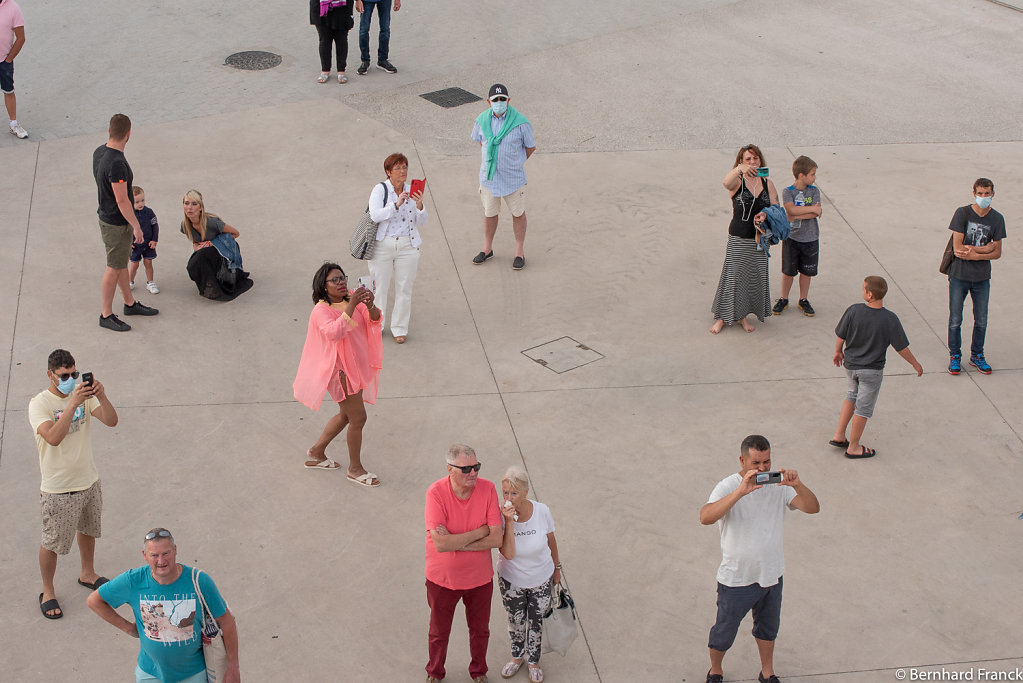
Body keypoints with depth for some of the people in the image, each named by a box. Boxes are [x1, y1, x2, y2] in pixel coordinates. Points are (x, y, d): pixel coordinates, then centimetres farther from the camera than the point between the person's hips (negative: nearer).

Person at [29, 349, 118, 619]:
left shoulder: (83, 395, -4)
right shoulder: (39, 404, -20)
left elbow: (111, 421, -14)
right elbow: (53, 437, -37)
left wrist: (101, 397, -32)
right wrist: (73, 404, -43)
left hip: (89, 480, 6)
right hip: (58, 489, -6)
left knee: (87, 529, 25)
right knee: (52, 542, 7)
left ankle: (87, 573, 49)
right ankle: (48, 592, 27)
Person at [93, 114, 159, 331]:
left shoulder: (99, 152, -2)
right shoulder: (117, 164, -31)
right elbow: (122, 201, -27)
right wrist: (137, 227, -16)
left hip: (106, 214, 9)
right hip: (117, 225, -9)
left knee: (123, 262, 22)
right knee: (114, 269, 4)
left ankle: (130, 304, 38)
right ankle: (106, 315, 17)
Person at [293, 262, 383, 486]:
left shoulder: (351, 299, 1)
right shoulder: (321, 310, -18)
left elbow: (375, 320, -7)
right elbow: (334, 332, -37)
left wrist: (370, 305, -28)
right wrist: (352, 306, -42)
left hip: (356, 366, 8)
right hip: (339, 369, -8)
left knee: (346, 415, 21)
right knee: (358, 418, -3)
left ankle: (316, 453, 38)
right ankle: (355, 469, 13)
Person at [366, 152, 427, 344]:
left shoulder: (411, 191, 6)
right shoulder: (380, 189, -5)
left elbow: (421, 222, 5)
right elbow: (375, 216, -18)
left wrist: (419, 206, -14)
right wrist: (396, 204, -26)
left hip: (407, 246, 3)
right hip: (382, 245, -3)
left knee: (404, 288, 6)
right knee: (379, 286, 3)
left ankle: (400, 328, 19)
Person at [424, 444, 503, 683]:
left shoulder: (487, 489, -19)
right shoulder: (436, 492, -26)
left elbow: (497, 538, -22)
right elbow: (441, 543, -32)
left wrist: (455, 542, -27)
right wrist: (480, 532, -26)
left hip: (480, 578, 2)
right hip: (442, 579, -2)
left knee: (480, 630, 23)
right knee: (439, 632, 21)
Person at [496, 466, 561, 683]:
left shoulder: (542, 511, -24)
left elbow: (551, 540, -5)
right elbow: (508, 553, -35)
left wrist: (556, 568, 7)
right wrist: (509, 521, -42)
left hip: (541, 580, 0)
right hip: (511, 581, 0)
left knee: (536, 622, 19)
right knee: (515, 622, 22)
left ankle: (534, 661, 45)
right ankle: (517, 656, 50)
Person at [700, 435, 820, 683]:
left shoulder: (779, 485, -8)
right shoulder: (728, 487, -20)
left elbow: (813, 508, -16)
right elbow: (706, 517, -38)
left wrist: (797, 486, -37)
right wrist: (740, 492, -49)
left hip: (772, 574, 4)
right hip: (736, 579, -4)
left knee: (768, 626, 25)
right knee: (725, 632, 15)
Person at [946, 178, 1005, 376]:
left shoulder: (997, 219, -1)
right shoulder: (962, 213, -10)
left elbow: (997, 253, 0)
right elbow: (957, 248, -14)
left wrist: (975, 255, -15)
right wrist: (985, 249, -12)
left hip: (982, 277, 2)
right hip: (959, 275, -2)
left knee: (981, 321, 10)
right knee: (955, 320, 5)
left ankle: (977, 356, 28)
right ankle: (955, 356, 21)